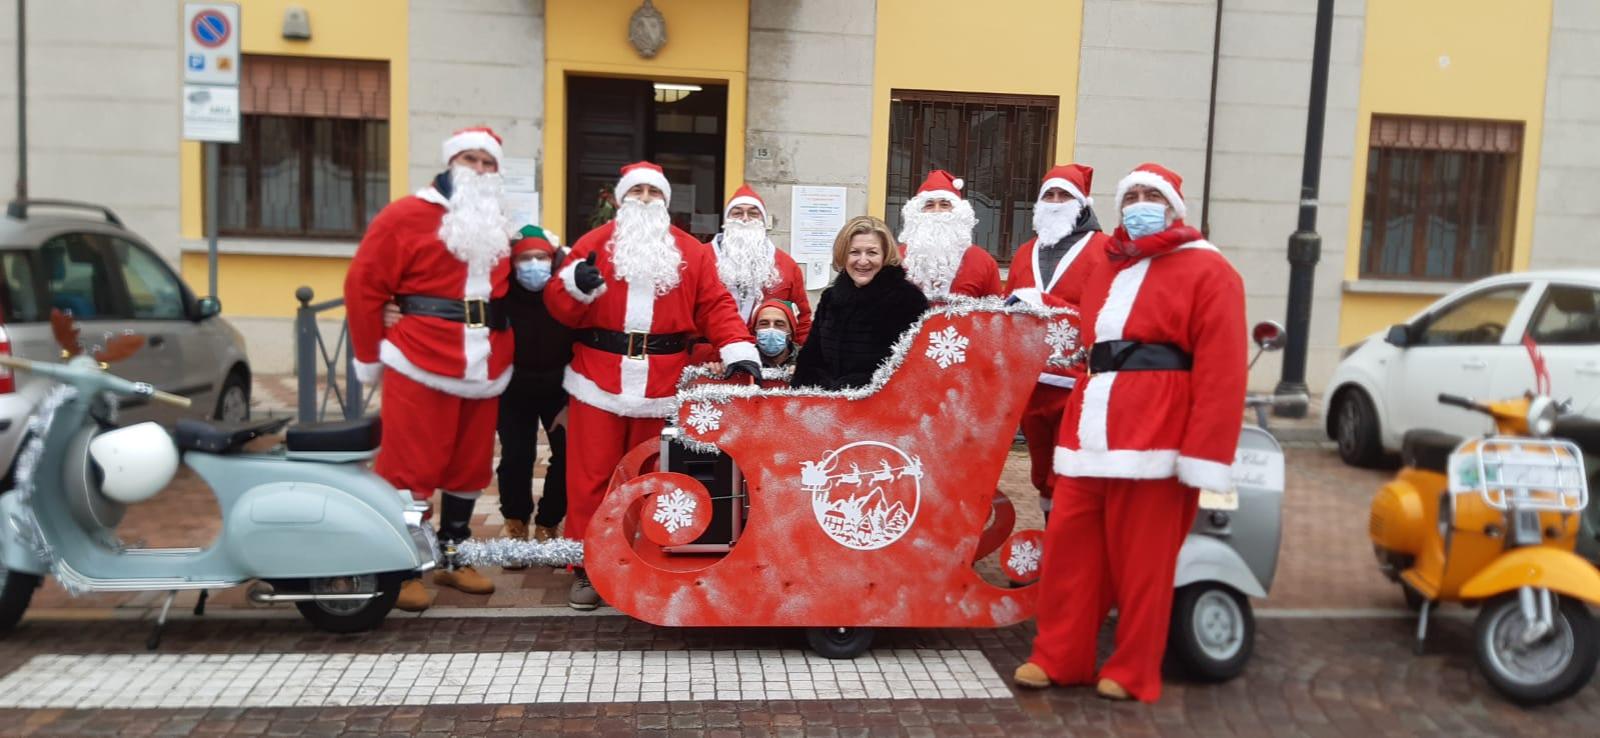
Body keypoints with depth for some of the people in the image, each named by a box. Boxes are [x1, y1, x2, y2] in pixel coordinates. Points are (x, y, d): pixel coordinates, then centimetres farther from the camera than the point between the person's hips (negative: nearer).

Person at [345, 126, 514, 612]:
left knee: (469, 468, 12)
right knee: (410, 468, -2)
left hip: (483, 373, 6)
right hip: (421, 369, -6)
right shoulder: (406, 217, -4)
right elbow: (363, 287, -4)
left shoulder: (500, 226, 16)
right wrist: (370, 357, -2)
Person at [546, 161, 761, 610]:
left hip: (661, 390, 1)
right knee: (591, 478, 3)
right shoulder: (593, 245, 6)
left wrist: (739, 350, -14)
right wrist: (576, 285, -21)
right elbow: (561, 309, 1)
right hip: (599, 384, 0)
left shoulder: (692, 253, 9)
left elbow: (716, 307, 1)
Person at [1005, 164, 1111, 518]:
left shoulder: (1104, 249, -1)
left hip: (1076, 386, -6)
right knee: (1042, 474, 13)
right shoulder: (1025, 253, 20)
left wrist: (1043, 303, -17)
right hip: (1031, 383, 6)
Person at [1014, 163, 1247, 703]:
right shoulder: (1107, 270, 24)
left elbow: (1220, 371, -9)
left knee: (1140, 563, 0)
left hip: (1151, 437, -6)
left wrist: (1200, 454, -17)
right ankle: (1058, 658, 17)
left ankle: (1132, 672, 13)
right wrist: (1075, 426, 16)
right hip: (1089, 433, 7)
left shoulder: (1207, 272, 0)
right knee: (1069, 549, 6)